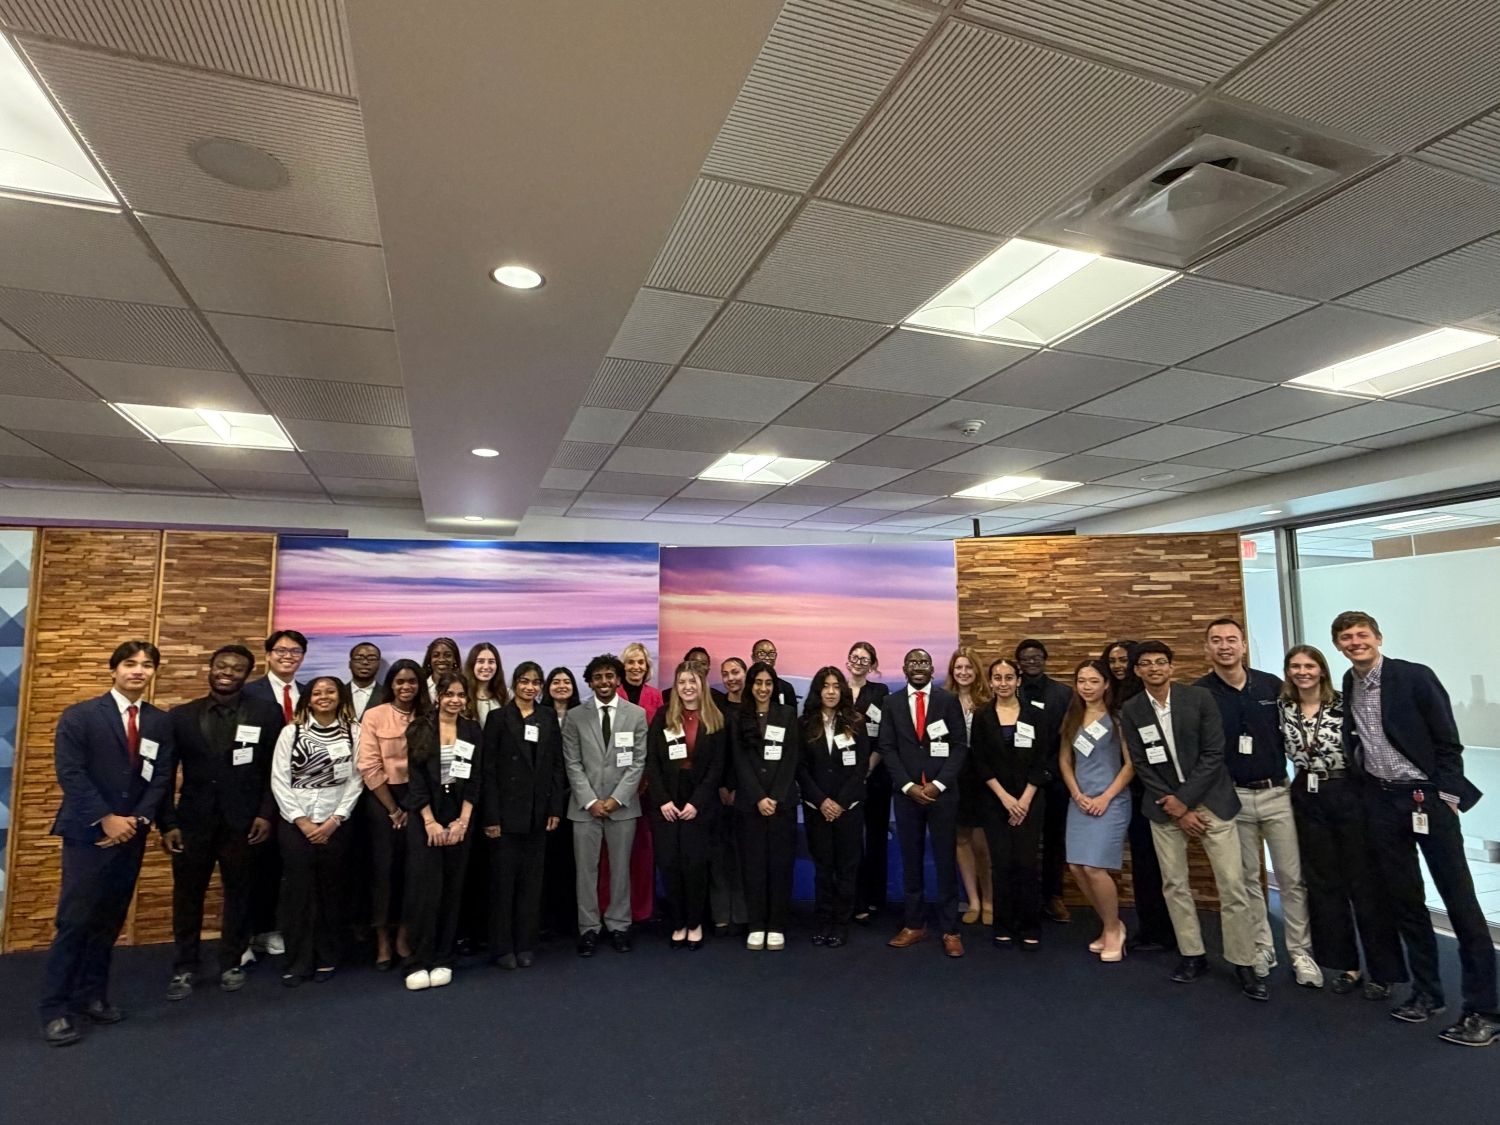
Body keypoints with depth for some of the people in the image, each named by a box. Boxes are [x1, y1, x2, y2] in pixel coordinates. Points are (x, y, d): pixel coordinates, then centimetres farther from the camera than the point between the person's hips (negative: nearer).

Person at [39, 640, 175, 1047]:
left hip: (131, 834, 4)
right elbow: (70, 774, -10)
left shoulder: (161, 722, 5)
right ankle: (55, 1009, 9)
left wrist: (136, 820, -9)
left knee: (110, 921, 11)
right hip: (88, 833, -3)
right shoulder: (79, 716, -4)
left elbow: (162, 777, 3)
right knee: (75, 921, -3)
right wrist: (107, 819, -15)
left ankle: (92, 996, 23)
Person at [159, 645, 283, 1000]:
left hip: (242, 821, -1)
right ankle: (184, 968, 28)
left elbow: (275, 769, -3)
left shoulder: (267, 713, -3)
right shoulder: (181, 716, 2)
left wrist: (266, 814, -9)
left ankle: (232, 964, 27)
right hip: (192, 819, 2)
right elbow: (166, 774, 3)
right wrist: (167, 823, -2)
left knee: (238, 893, 11)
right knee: (187, 894, 11)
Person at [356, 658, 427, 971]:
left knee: (412, 868, 5)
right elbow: (369, 768, -8)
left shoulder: (427, 717, 2)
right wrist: (393, 809, -7)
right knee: (383, 867, 2)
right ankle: (382, 941, 16)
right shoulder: (374, 716, -5)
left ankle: (403, 936, 19)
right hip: (381, 798, -2)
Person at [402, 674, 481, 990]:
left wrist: (463, 821, -7)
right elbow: (416, 779, -5)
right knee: (424, 888, -6)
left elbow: (475, 780, 2)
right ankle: (419, 962, 4)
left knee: (452, 890, 6)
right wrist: (430, 822, -11)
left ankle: (443, 960, 15)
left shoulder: (473, 732, 5)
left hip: (459, 819, 2)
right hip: (423, 818, -2)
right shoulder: (420, 730, -1)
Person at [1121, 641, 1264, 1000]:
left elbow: (1214, 753, -9)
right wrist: (1177, 810, -7)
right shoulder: (1131, 711, -2)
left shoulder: (1200, 697, -7)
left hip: (1210, 799, -2)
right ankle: (1192, 955, 22)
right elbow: (1142, 766, -2)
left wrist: (1185, 800, -12)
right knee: (1174, 884, 7)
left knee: (1232, 884, -1)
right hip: (1165, 806, 2)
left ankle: (1243, 964, 13)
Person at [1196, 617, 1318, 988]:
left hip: (1277, 794, 1)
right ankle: (1261, 948, 24)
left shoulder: (1272, 685, -1)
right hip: (1231, 797, -1)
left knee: (1292, 878, 5)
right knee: (1246, 878, 11)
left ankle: (1300, 953, 18)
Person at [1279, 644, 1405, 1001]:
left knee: (1365, 883, 4)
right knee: (1323, 884, 11)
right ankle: (1345, 964, 24)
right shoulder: (1283, 709, 2)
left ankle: (1382, 970, 17)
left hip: (1348, 795, -4)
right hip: (1307, 800, 4)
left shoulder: (1344, 704, -8)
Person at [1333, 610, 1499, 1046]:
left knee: (1460, 901, -1)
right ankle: (1426, 992, 25)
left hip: (1427, 797, -5)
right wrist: (1365, 788, 7)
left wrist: (1444, 796, -11)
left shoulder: (1415, 676, -10)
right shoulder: (1348, 685, 4)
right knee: (1404, 899, 12)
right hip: (1381, 801, 5)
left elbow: (1448, 741, -8)